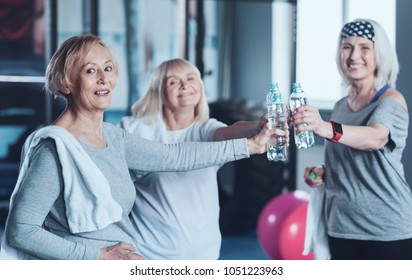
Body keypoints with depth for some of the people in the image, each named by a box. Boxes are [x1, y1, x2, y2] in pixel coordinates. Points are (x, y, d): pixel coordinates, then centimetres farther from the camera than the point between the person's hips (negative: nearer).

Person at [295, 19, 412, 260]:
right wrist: (322, 174, 2)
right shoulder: (340, 107, 12)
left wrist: (326, 129, -46)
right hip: (341, 228, 6)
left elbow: (375, 137, -30)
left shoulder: (392, 100, -8)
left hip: (387, 230, -6)